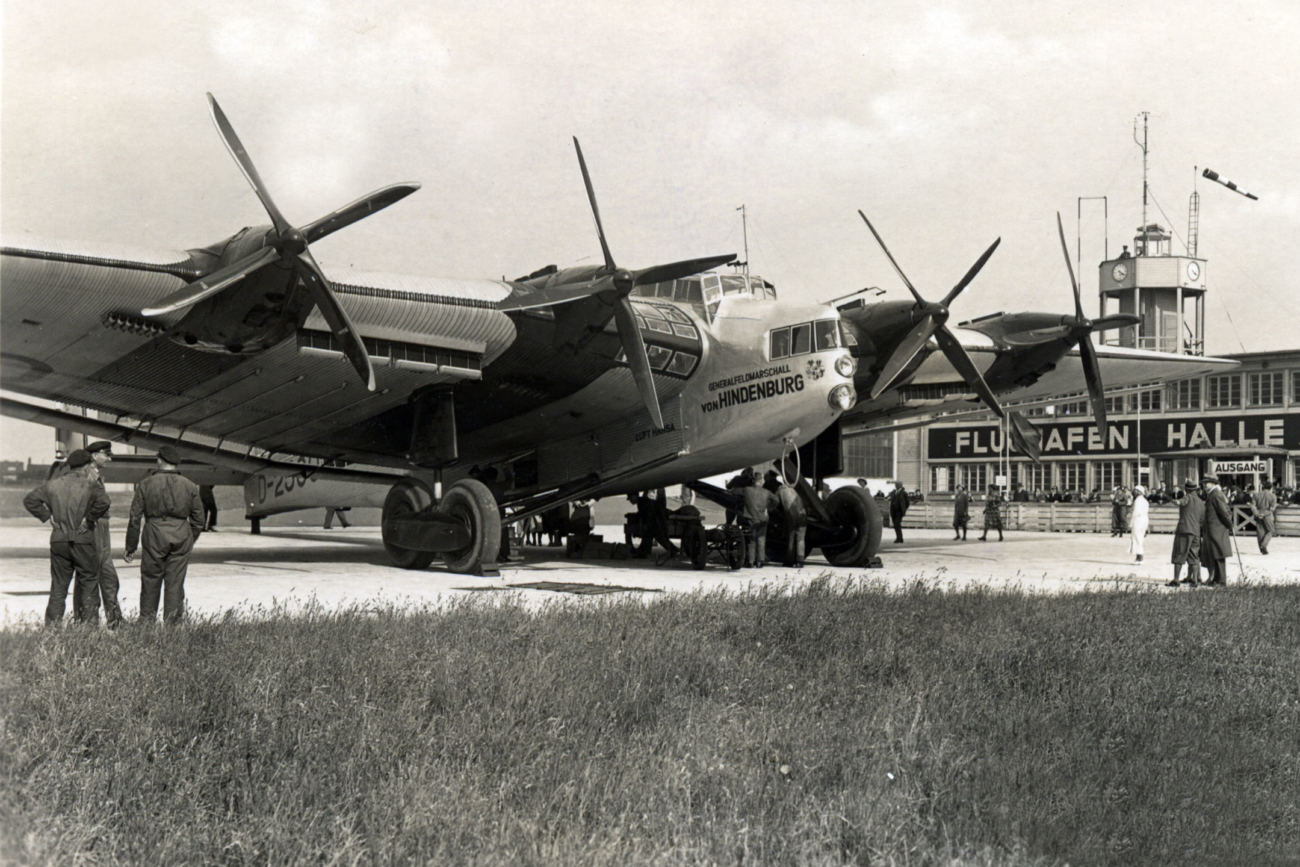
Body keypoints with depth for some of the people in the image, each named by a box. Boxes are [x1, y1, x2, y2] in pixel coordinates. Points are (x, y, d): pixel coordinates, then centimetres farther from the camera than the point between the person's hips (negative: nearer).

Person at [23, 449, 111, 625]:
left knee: (58, 586, 9)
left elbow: (30, 500, 8)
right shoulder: (90, 486, -6)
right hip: (83, 541, -4)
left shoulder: (53, 484, 8)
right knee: (90, 582, 7)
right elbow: (103, 502, -24)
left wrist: (47, 517, 7)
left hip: (58, 540, 4)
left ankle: (51, 627, 6)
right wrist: (89, 520, -11)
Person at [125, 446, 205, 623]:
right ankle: (173, 624, 4)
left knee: (150, 582, 8)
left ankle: (146, 623, 12)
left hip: (154, 536, -1)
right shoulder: (189, 486, 6)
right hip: (181, 537, 1)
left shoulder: (145, 484, 1)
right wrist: (190, 540, 23)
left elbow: (135, 517, 0)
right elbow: (198, 520, 9)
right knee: (175, 582, 3)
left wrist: (130, 547, 6)